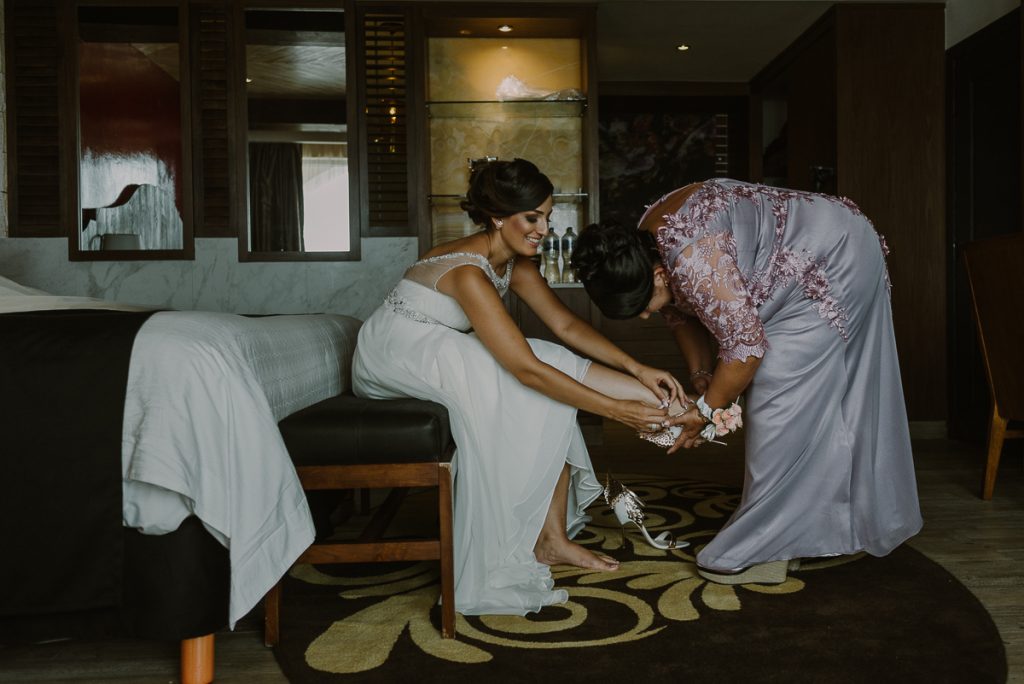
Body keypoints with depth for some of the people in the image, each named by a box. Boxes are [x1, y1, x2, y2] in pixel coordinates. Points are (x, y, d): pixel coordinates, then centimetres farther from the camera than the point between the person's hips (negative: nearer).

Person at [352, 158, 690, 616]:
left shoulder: (514, 264, -1)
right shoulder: (468, 271, -29)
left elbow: (565, 324, -3)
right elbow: (527, 369, -33)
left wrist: (636, 368, -15)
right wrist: (617, 410, -31)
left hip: (441, 355, 8)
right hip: (392, 358, -8)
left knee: (554, 397, -10)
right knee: (538, 386, -24)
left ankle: (551, 536, -8)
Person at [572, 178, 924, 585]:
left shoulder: (694, 259, -35)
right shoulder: (644, 250, -6)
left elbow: (745, 346, -31)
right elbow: (682, 314, 8)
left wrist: (707, 410, -19)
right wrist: (701, 376, -3)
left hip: (836, 261, -10)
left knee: (782, 401, -13)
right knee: (823, 404, 15)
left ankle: (766, 550, -3)